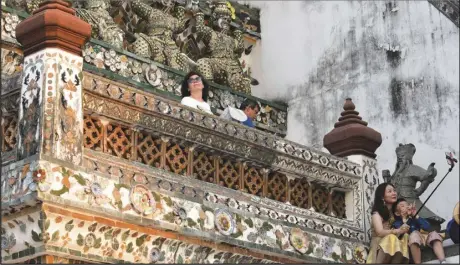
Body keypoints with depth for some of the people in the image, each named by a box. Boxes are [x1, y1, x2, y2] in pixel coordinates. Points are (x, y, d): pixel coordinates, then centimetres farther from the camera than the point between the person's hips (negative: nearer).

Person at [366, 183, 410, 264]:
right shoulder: (377, 213, -6)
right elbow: (380, 232, -23)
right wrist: (398, 231, -40)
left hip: (396, 246, 5)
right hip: (379, 247, -5)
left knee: (405, 237, -28)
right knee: (391, 238, -36)